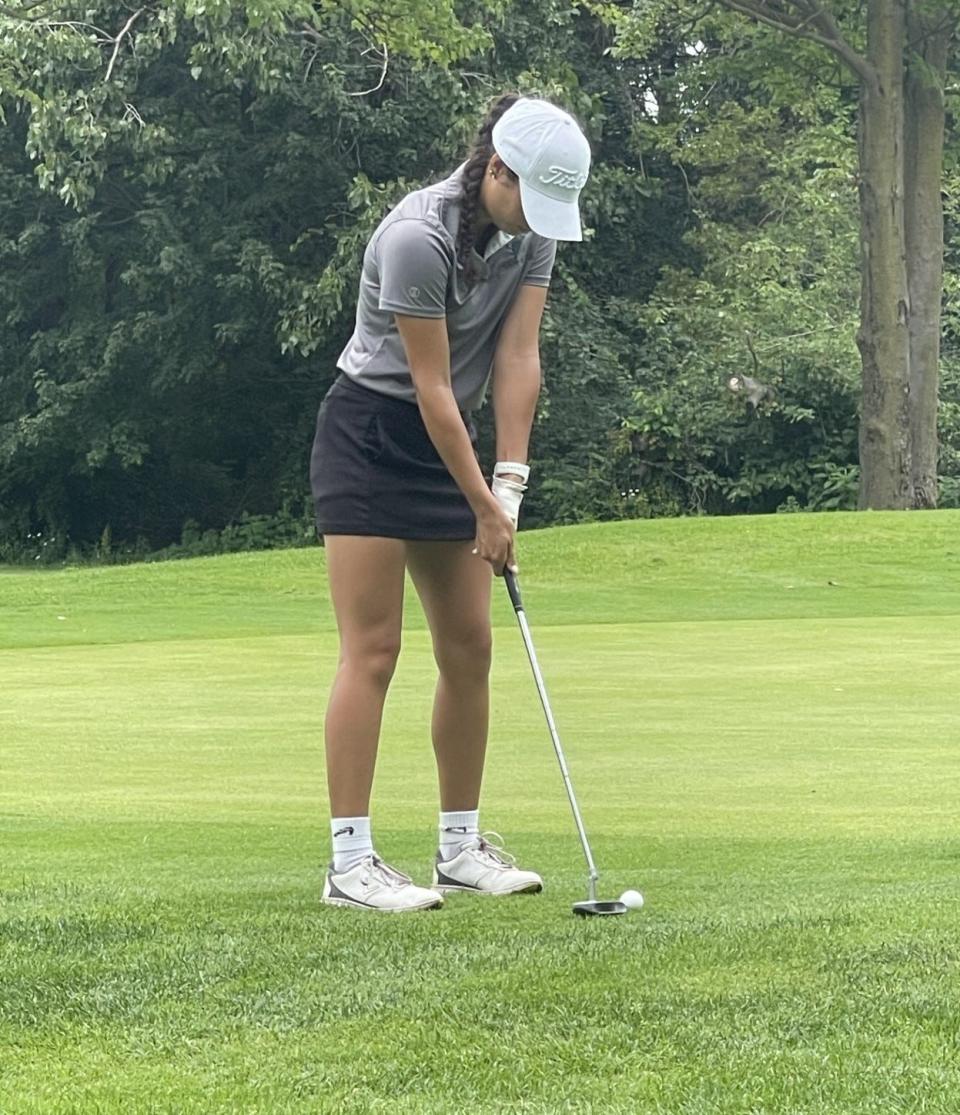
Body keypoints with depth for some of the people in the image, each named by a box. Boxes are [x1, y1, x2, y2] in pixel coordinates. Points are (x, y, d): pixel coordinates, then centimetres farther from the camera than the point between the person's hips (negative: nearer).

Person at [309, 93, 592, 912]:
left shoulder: (534, 230, -3)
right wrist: (484, 508, -17)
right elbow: (432, 385, -21)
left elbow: (518, 357, -6)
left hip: (448, 442, 8)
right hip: (370, 436, -8)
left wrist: (509, 485, -13)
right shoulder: (418, 237, -25)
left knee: (469, 648, 6)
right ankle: (351, 862, -9)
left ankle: (462, 846, 15)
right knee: (373, 651, -10)